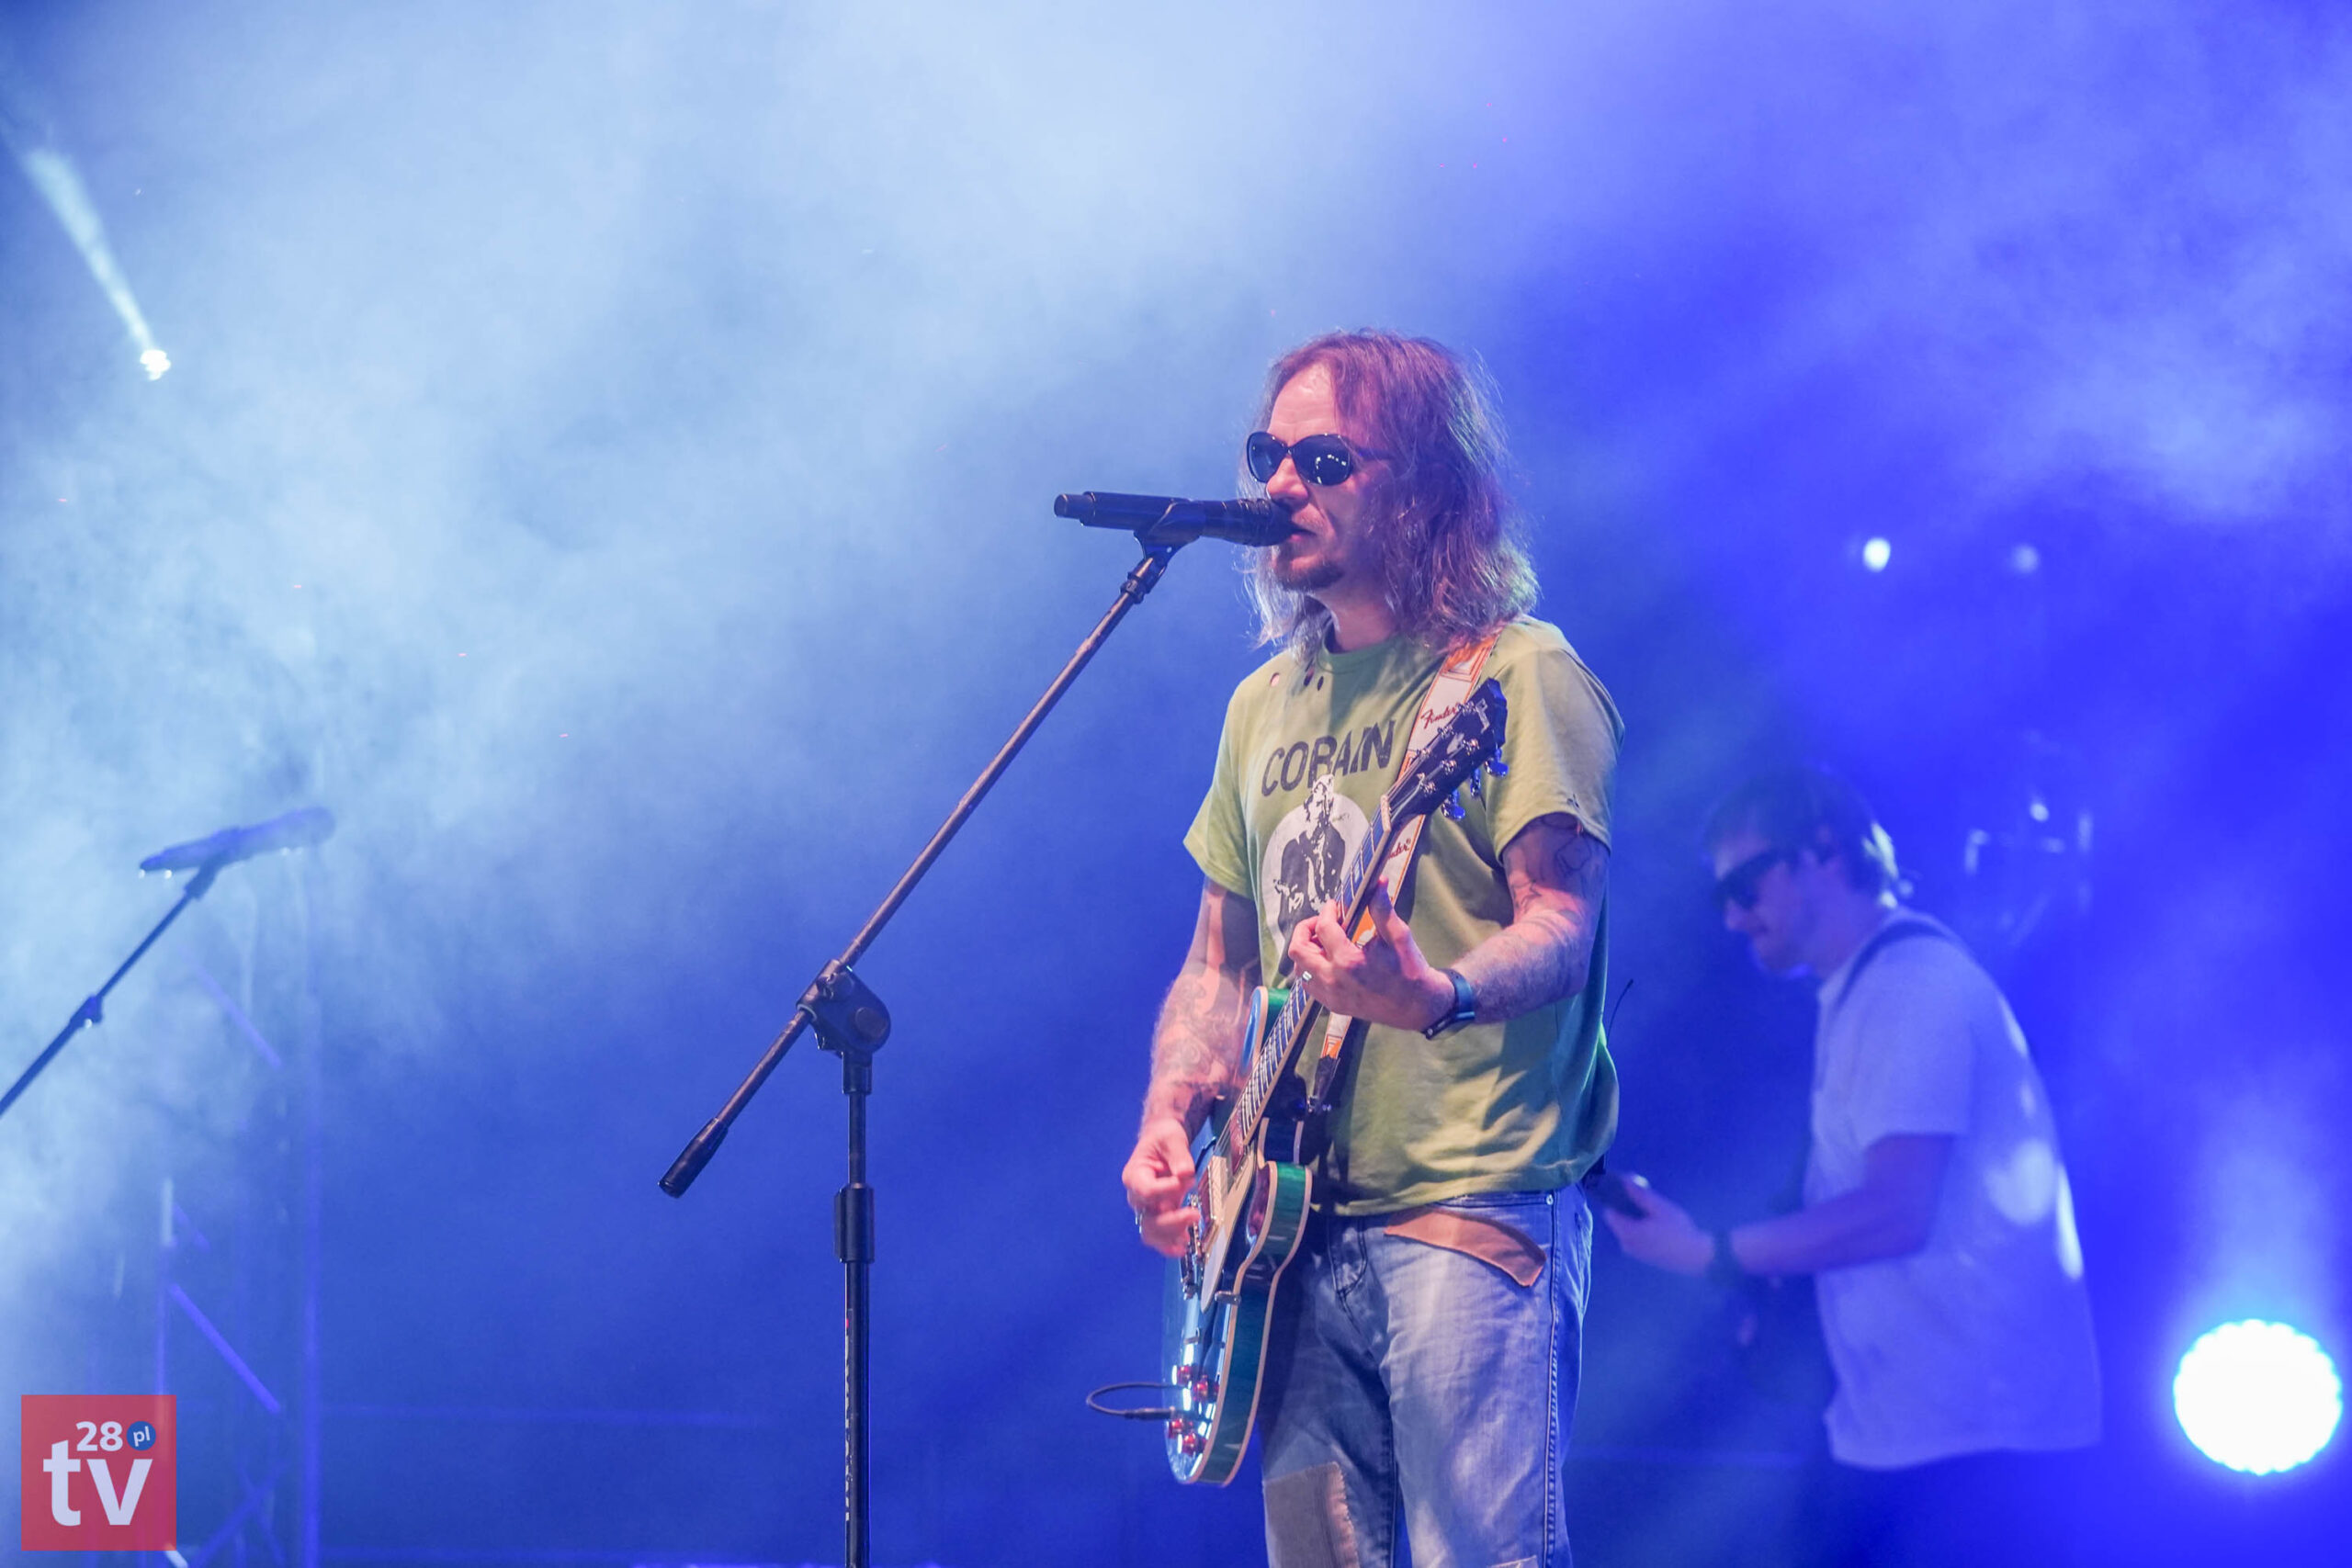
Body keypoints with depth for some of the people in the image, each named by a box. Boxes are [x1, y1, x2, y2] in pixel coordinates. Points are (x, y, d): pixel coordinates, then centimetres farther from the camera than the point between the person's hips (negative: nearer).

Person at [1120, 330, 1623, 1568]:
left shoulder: (1514, 675, -4)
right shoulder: (1267, 703, 18)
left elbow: (1563, 928, -14)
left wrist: (1438, 996, -35)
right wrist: (1170, 1118, 5)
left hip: (1472, 1202, -7)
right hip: (1298, 1222, 7)